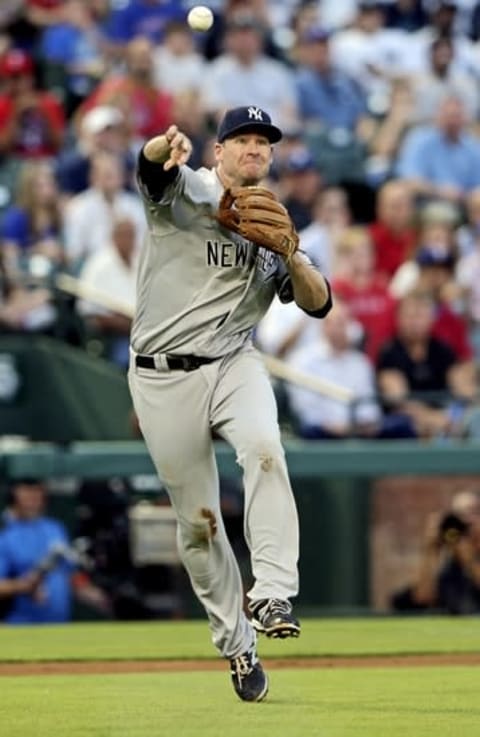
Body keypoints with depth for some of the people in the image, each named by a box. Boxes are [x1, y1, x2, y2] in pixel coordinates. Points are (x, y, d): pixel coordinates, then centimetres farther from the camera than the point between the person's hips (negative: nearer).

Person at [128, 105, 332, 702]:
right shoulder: (183, 192, 0)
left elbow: (318, 304, 6)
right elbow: (152, 164, -24)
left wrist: (291, 256, -13)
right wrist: (165, 148, -49)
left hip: (233, 365, 2)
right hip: (163, 378, -2)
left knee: (263, 448, -30)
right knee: (197, 519, 2)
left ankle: (272, 594, -31)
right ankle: (236, 645, 15)